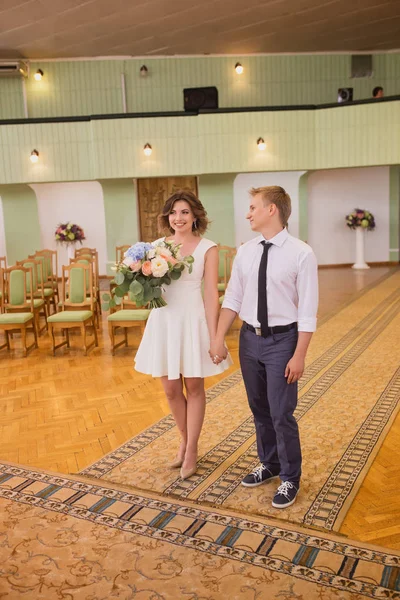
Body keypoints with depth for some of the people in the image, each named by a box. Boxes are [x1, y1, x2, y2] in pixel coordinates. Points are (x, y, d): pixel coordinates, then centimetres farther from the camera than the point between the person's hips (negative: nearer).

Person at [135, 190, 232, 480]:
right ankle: (186, 440, 36)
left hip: (193, 320, -3)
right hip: (163, 320, 4)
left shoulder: (207, 248, -4)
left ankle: (192, 450, 25)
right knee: (171, 389, 12)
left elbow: (212, 294, -7)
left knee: (194, 387, 9)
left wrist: (213, 337, -11)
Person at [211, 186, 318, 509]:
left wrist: (299, 355, -14)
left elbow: (307, 311, -13)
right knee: (260, 409, 18)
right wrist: (219, 338, -1)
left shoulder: (301, 253, -13)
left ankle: (290, 479, 25)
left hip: (282, 340, -5)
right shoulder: (245, 252, 2)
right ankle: (269, 464, 41)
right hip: (250, 338, 5)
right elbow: (233, 299, 5)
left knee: (281, 414, 2)